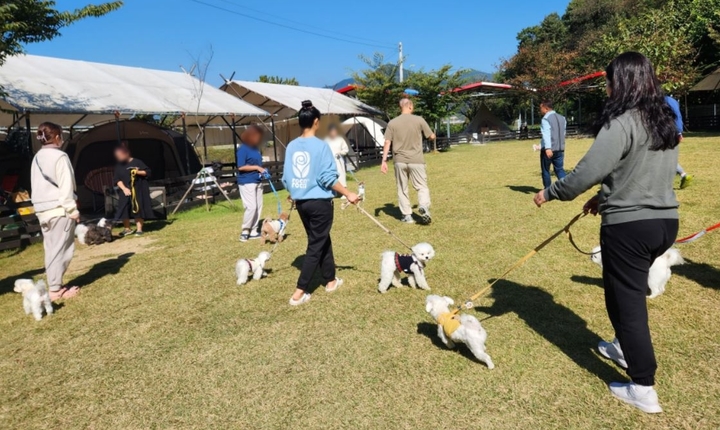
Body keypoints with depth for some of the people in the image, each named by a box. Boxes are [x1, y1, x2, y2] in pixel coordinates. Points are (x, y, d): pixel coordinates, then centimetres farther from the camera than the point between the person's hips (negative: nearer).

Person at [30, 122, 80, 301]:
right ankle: (56, 289, -3)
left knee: (51, 249, 12)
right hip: (59, 208, -8)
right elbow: (65, 185, -14)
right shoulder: (59, 156, -10)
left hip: (42, 209, 8)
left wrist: (40, 205, 19)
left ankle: (54, 285, 16)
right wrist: (72, 209, -11)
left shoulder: (37, 158, 14)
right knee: (60, 249, -4)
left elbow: (36, 185, 16)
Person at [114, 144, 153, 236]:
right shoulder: (118, 166, 5)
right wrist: (124, 188, -11)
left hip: (138, 191, -4)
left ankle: (139, 229, 12)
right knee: (124, 210, 1)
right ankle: (127, 229, 17)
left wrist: (138, 172, -20)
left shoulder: (137, 162, -7)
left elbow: (148, 172, -4)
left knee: (138, 210, 1)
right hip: (125, 191, 4)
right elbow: (117, 179, 3)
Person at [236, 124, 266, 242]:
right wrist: (256, 167, -16)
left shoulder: (256, 148, 11)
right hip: (246, 182, -8)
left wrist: (263, 171, 3)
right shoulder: (243, 149, -11)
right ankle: (245, 231, 5)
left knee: (258, 207, 8)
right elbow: (241, 167, -18)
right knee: (251, 207, -11)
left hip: (257, 181, 8)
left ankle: (253, 231, 17)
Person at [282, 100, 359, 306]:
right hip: (319, 202, -6)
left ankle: (330, 280, 33)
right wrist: (348, 194, -6)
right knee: (316, 245, 3)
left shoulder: (292, 146, 3)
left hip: (301, 202, 6)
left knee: (322, 240, 21)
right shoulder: (321, 146, -14)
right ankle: (300, 292, 4)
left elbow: (286, 177, 9)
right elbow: (328, 178, -16)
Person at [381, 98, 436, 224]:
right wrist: (432, 135, 29)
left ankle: (407, 215, 14)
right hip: (416, 160, -1)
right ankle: (424, 206, -17)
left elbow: (387, 143, -2)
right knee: (422, 186, 7)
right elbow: (432, 137, 6)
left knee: (402, 189, 12)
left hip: (399, 161, 2)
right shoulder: (419, 120, -2)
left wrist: (384, 160, 0)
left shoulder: (392, 123, 1)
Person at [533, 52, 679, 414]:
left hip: (630, 225, -9)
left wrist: (550, 193, -7)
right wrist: (607, 197, 22)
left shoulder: (622, 122, -17)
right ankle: (625, 348, 46)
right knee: (630, 291, 26)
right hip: (665, 220, 9)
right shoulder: (666, 121, 11)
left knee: (626, 298, 3)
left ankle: (643, 389, 12)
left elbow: (587, 172, -21)